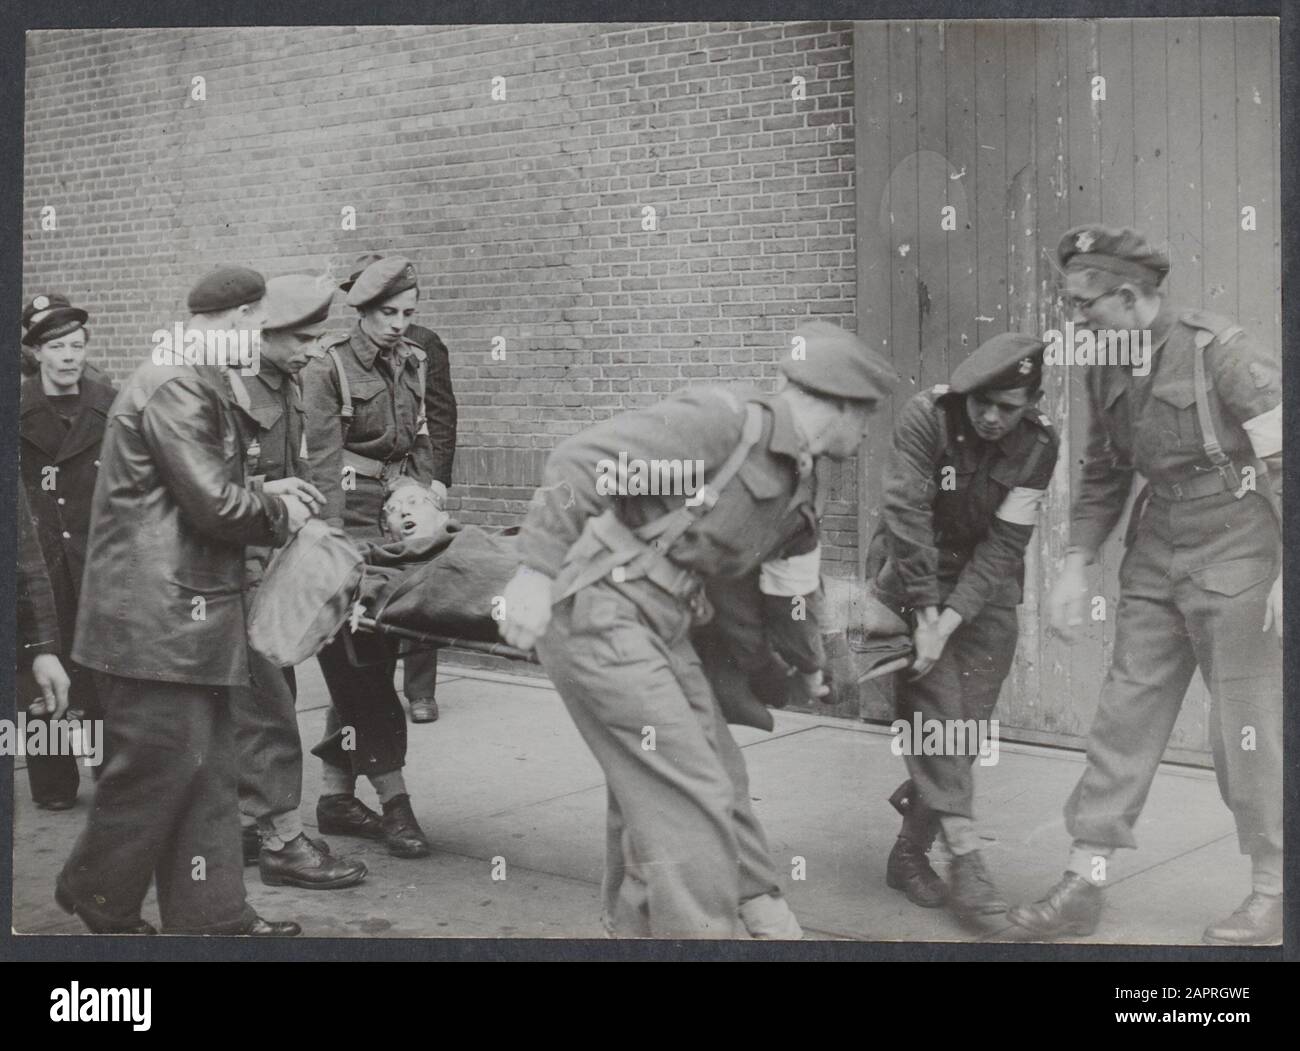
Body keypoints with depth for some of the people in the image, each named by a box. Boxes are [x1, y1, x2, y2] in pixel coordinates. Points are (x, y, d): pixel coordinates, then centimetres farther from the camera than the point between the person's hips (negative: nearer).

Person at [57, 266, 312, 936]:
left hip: (186, 615, 11)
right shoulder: (176, 387, -17)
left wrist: (264, 493, 8)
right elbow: (214, 504, -20)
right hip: (156, 619, -11)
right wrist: (280, 514, -3)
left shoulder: (196, 380, 16)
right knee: (159, 767, -1)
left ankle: (210, 913, 19)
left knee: (208, 767, 12)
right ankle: (99, 901, 17)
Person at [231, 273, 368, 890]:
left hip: (272, 562, 9)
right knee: (266, 706, -6)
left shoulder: (286, 389, 12)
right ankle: (281, 840, 1)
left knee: (264, 697, 15)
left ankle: (247, 821, 26)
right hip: (236, 568, -9)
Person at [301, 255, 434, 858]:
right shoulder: (329, 369, -5)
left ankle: (337, 796, 16)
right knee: (356, 656, -5)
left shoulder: (412, 364, 14)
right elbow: (325, 458, -13)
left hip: (399, 517, 6)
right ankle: (392, 799, -4)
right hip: (351, 519, -6)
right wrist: (335, 534, -23)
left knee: (358, 659, 9)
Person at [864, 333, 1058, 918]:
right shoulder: (926, 418, -19)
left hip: (986, 588, 3)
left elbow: (1003, 546, -14)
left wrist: (949, 622, -23)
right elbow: (907, 518, -21)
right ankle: (966, 858, -20)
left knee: (968, 727, 0)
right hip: (912, 577, -3)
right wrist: (925, 616, -26)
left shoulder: (1038, 446, -11)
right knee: (934, 710, -17)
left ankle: (910, 853, 15)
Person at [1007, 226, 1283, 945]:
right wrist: (1076, 566, 9)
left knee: (1246, 724, 1)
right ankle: (1083, 886, 12)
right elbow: (1103, 474, 16)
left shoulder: (1219, 352, -16)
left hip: (1237, 552, -6)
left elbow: (1284, 460, -14)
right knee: (1126, 711, 6)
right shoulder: (1105, 369, 4)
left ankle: (1272, 894, 18)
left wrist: (1285, 573, -18)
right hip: (1157, 554, 6)